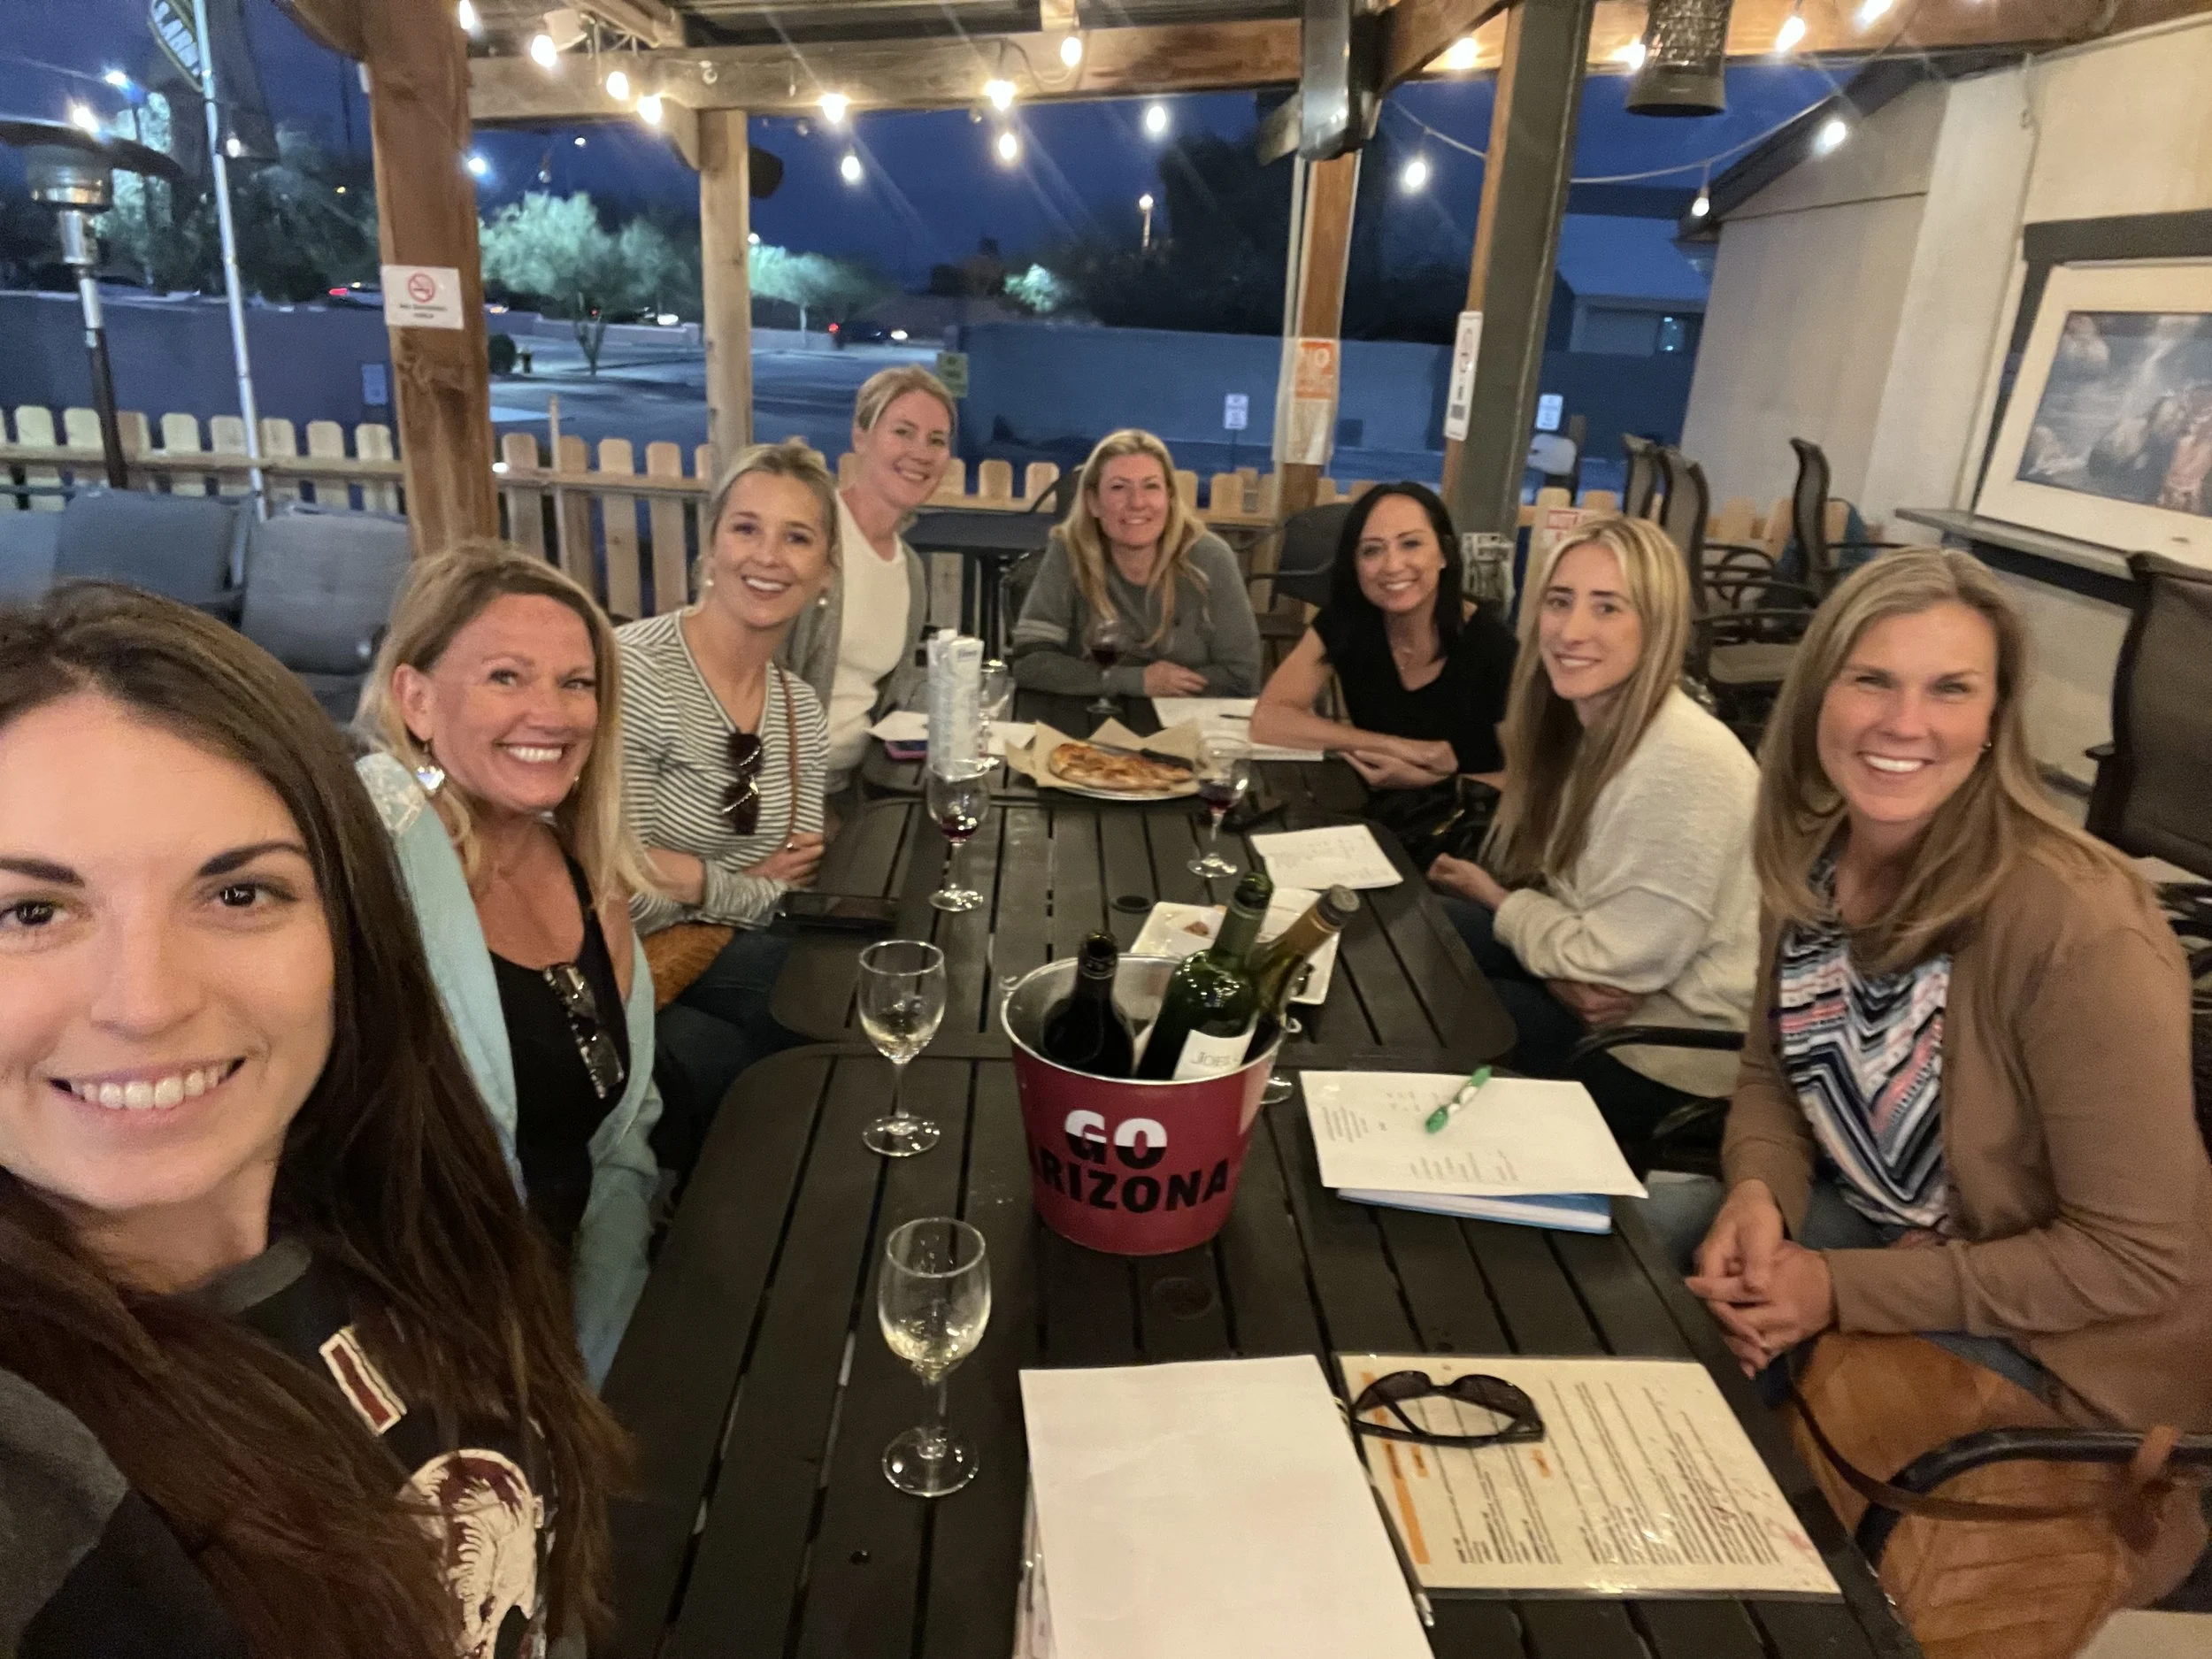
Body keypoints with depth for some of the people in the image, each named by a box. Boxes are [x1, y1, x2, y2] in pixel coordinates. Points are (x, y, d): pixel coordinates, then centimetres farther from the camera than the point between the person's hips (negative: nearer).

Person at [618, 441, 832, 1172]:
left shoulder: (801, 707, 4)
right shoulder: (634, 667, -19)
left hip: (725, 974, 6)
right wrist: (751, 884, -10)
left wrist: (693, 877, -12)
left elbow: (795, 886, 5)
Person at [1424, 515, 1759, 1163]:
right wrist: (1567, 972, -18)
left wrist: (1495, 899, -8)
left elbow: (1617, 964, -25)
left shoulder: (1686, 763, -29)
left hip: (1675, 1040, -8)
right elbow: (1563, 889, 4)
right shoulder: (1591, 724, -1)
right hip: (1604, 999, 8)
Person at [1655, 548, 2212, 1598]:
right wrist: (1758, 1199, -18)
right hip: (1886, 1226, 6)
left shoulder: (2082, 930, -30)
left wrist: (1844, 1293, -25)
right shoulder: (1812, 859, -10)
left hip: (2060, 1337, -6)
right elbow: (1775, 1072, 3)